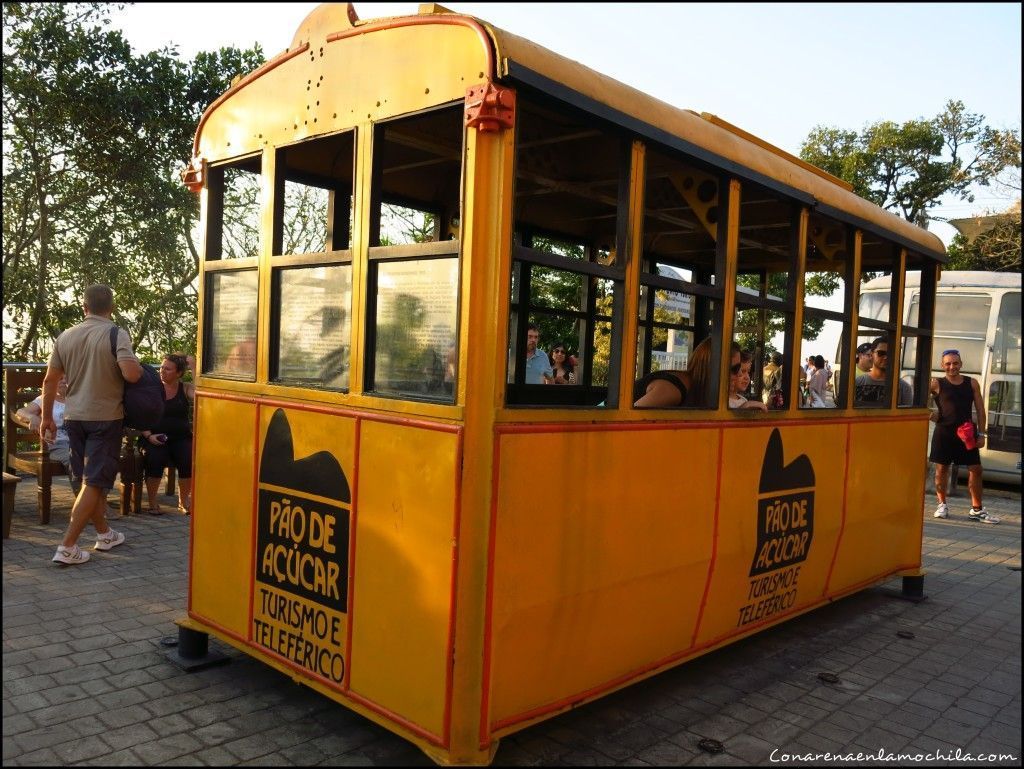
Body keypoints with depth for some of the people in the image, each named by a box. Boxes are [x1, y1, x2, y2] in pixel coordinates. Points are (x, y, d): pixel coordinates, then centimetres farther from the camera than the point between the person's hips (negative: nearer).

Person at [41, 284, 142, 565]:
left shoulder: (66, 336, 5)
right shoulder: (116, 334, -11)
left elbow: (50, 380, 9)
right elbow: (131, 374, -25)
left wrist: (47, 417, 18)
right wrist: (140, 367, -2)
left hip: (74, 417, 6)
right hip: (105, 417, -5)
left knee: (90, 479, 17)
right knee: (94, 483, -1)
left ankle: (105, 534, 32)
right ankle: (67, 547, -4)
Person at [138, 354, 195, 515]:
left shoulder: (186, 389, 8)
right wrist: (149, 436, -14)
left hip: (180, 436, 1)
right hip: (154, 437, -1)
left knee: (189, 460, -26)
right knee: (155, 459, -31)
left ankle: (184, 499, -1)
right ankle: (152, 501, -11)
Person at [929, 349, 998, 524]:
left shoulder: (972, 383, 8)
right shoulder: (937, 384, -1)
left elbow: (980, 409, 9)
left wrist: (981, 434, 3)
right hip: (944, 431, -3)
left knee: (975, 469, 3)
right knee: (941, 468, 3)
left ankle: (977, 509, 13)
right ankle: (942, 505, 18)